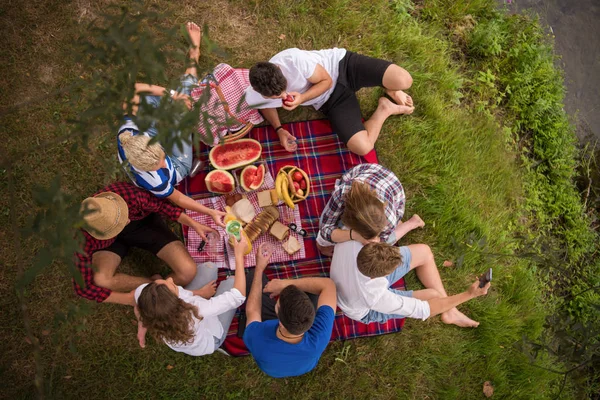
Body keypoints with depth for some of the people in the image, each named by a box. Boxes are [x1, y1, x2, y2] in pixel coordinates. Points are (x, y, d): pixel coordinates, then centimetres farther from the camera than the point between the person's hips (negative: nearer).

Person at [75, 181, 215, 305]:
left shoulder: (131, 196, -38)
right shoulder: (84, 239, -36)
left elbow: (161, 205, -16)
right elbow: (83, 286, -26)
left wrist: (194, 224, -18)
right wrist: (129, 299, -24)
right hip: (108, 241, 0)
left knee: (188, 271, -21)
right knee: (100, 280, -33)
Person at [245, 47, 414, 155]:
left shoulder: (293, 59, -32)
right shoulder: (255, 96, -19)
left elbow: (327, 80, -15)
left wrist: (301, 98, -29)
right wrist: (279, 130, -6)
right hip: (330, 99, 3)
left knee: (403, 80, -29)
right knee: (362, 147, -19)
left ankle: (391, 90, 11)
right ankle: (384, 109, 10)